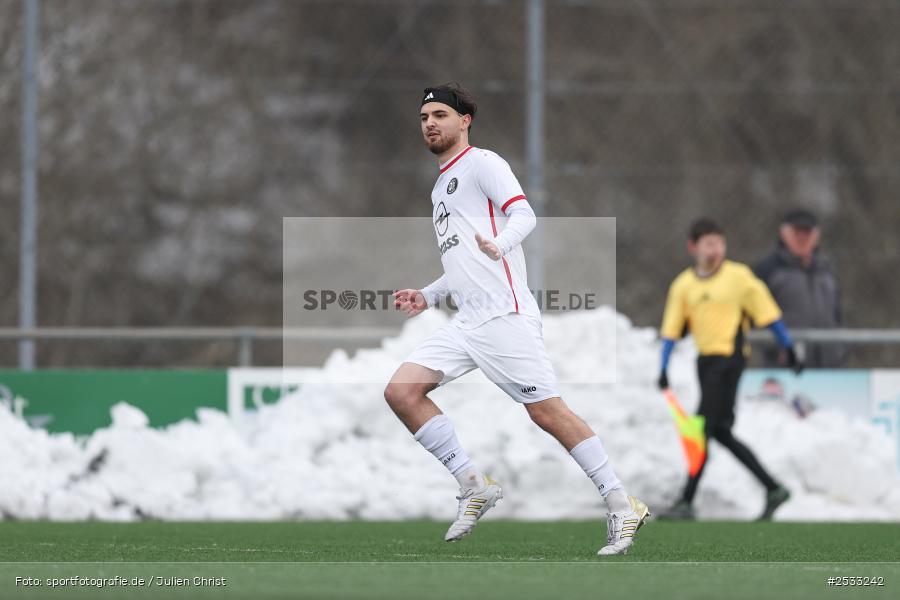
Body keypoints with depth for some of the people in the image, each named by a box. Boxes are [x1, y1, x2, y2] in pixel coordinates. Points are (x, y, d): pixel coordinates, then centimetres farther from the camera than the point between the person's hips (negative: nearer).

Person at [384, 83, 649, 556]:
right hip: (466, 322, 8)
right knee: (401, 391, -6)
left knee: (546, 411, -11)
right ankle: (473, 485, -1)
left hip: (503, 314, -8)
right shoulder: (440, 186, 26)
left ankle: (621, 507, -6)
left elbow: (523, 214, -15)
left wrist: (499, 245, -34)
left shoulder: (482, 163, 0)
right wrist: (428, 296, 23)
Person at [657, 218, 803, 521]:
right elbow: (671, 328, 10)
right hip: (705, 360, 6)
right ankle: (773, 488, 17)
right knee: (720, 433, 7)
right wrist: (664, 369, 3)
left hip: (729, 357, -6)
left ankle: (687, 502, -10)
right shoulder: (683, 285, 8)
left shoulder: (738, 276, -3)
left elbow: (767, 313, 2)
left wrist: (788, 348, 4)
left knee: (704, 427, -11)